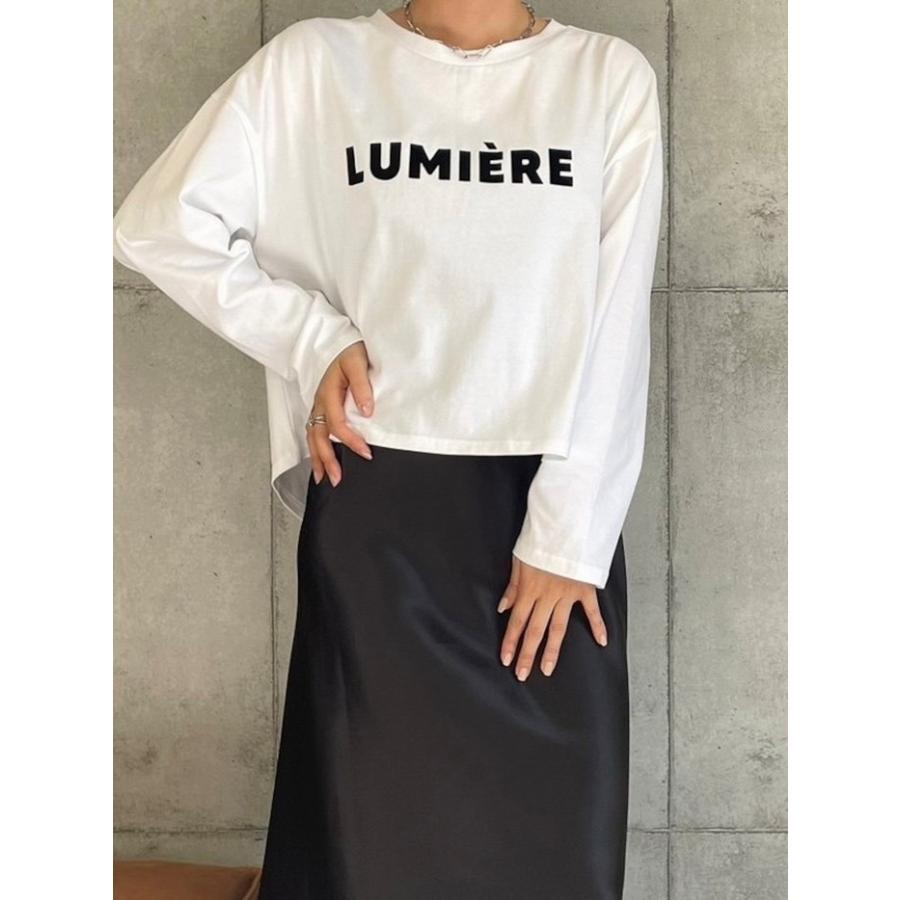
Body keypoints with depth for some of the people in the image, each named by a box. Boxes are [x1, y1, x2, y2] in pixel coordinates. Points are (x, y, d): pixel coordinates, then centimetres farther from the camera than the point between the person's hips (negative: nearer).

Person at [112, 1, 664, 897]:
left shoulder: (610, 76, 2)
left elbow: (615, 327, -4)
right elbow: (157, 226, 4)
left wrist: (569, 534, -9)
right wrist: (312, 342, -4)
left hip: (557, 502, 1)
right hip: (380, 503, 0)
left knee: (556, 818, 8)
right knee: (382, 814, 7)